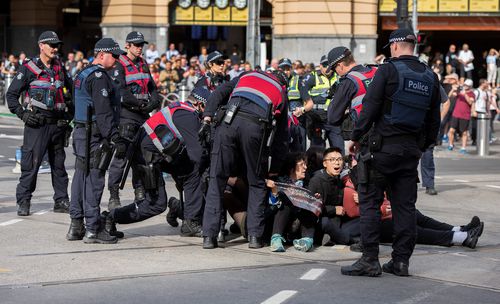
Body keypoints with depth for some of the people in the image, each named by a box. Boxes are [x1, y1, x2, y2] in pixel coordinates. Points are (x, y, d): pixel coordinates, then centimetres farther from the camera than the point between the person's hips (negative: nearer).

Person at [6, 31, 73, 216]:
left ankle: (61, 201, 18)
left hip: (58, 124, 5)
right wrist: (22, 113, -10)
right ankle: (23, 202, -2)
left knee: (58, 164, 11)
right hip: (37, 124, -5)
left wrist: (69, 116, 15)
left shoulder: (60, 69, 12)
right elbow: (11, 94, -1)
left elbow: (71, 93, 24)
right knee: (31, 164, -8)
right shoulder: (29, 69, -3)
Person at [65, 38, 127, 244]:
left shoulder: (83, 75, 18)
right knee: (94, 180, -7)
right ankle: (93, 229, -5)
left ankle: (76, 227, 17)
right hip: (96, 137, -10)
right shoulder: (99, 77, -14)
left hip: (82, 132, 10)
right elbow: (104, 113, -22)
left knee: (81, 178, 12)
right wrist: (116, 139, -23)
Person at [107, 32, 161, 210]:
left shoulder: (143, 65, 19)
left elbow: (153, 88, 20)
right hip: (126, 116, -7)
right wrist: (140, 103, -19)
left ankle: (140, 194, 20)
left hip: (143, 116, 7)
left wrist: (153, 102, -1)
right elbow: (119, 92, -15)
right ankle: (113, 196, -11)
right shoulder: (119, 66, -4)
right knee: (121, 155, -12)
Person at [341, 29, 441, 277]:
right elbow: (434, 119, 15)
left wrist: (356, 137, -1)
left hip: (383, 145, -5)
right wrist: (423, 146, 24)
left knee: (369, 203, 0)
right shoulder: (430, 77, 10)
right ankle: (401, 261, 11)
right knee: (405, 205, 10)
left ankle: (369, 260, -2)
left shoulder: (388, 71, -8)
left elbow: (370, 108, -11)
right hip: (411, 150, 6)